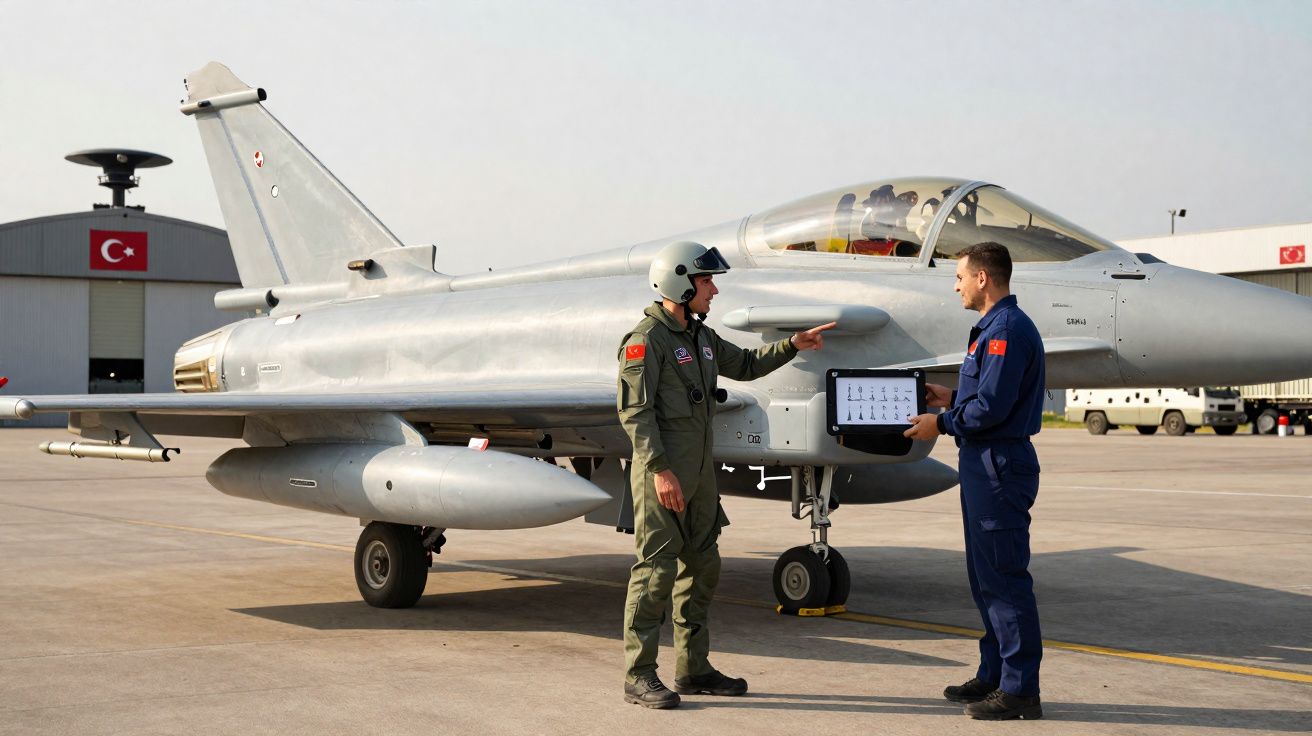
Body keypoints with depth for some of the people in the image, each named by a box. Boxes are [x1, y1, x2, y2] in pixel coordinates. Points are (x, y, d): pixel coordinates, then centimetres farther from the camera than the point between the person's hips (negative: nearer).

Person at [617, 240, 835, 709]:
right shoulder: (646, 339, -12)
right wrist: (660, 469, -23)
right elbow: (634, 410, -17)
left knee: (702, 567, 12)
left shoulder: (700, 336, 16)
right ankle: (639, 676, -3)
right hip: (661, 472, -9)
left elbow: (746, 365, 30)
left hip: (698, 471, 9)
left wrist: (793, 345, 18)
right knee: (657, 568, -8)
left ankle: (693, 668, 21)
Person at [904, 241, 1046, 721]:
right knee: (985, 577, 15)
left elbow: (992, 406, -22)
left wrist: (942, 424, -11)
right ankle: (993, 676, 24)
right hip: (983, 465, 11)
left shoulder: (1008, 330, -16)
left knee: (1004, 578, -7)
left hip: (1000, 467, -11)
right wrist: (952, 398, 18)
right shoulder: (993, 327, 17)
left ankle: (1020, 690, -3)